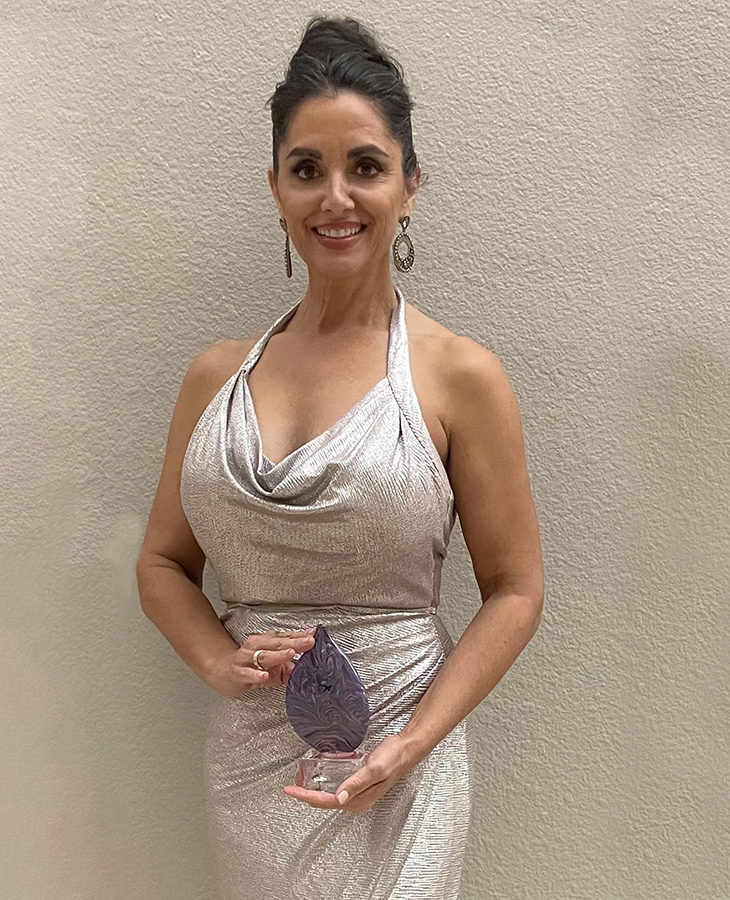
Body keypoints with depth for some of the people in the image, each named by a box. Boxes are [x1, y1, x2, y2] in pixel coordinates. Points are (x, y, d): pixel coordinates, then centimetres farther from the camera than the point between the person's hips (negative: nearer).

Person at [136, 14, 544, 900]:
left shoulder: (459, 376, -9)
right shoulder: (216, 374, 2)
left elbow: (514, 591, -6)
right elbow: (163, 562, 9)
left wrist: (412, 743, -15)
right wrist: (218, 660, -9)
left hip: (394, 768, -3)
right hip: (245, 758, 3)